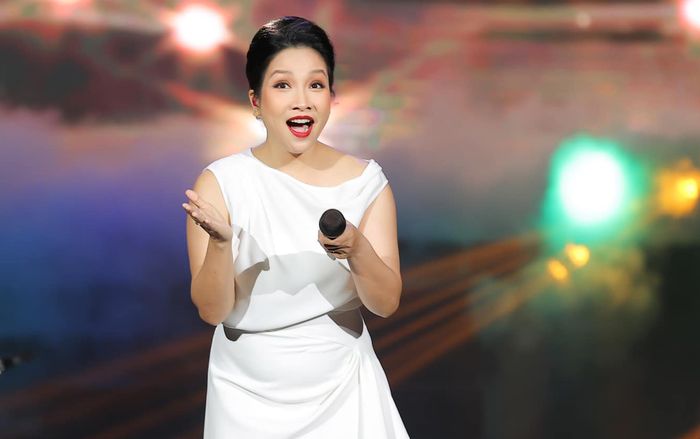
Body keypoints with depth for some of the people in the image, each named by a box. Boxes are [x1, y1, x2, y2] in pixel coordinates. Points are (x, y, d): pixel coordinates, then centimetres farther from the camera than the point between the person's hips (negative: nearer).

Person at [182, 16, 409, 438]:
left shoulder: (365, 181, -7)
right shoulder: (220, 183, -11)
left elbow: (387, 302, -9)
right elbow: (213, 311, -12)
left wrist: (357, 250, -28)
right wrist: (219, 242, -30)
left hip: (341, 389, 1)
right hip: (249, 396, -1)